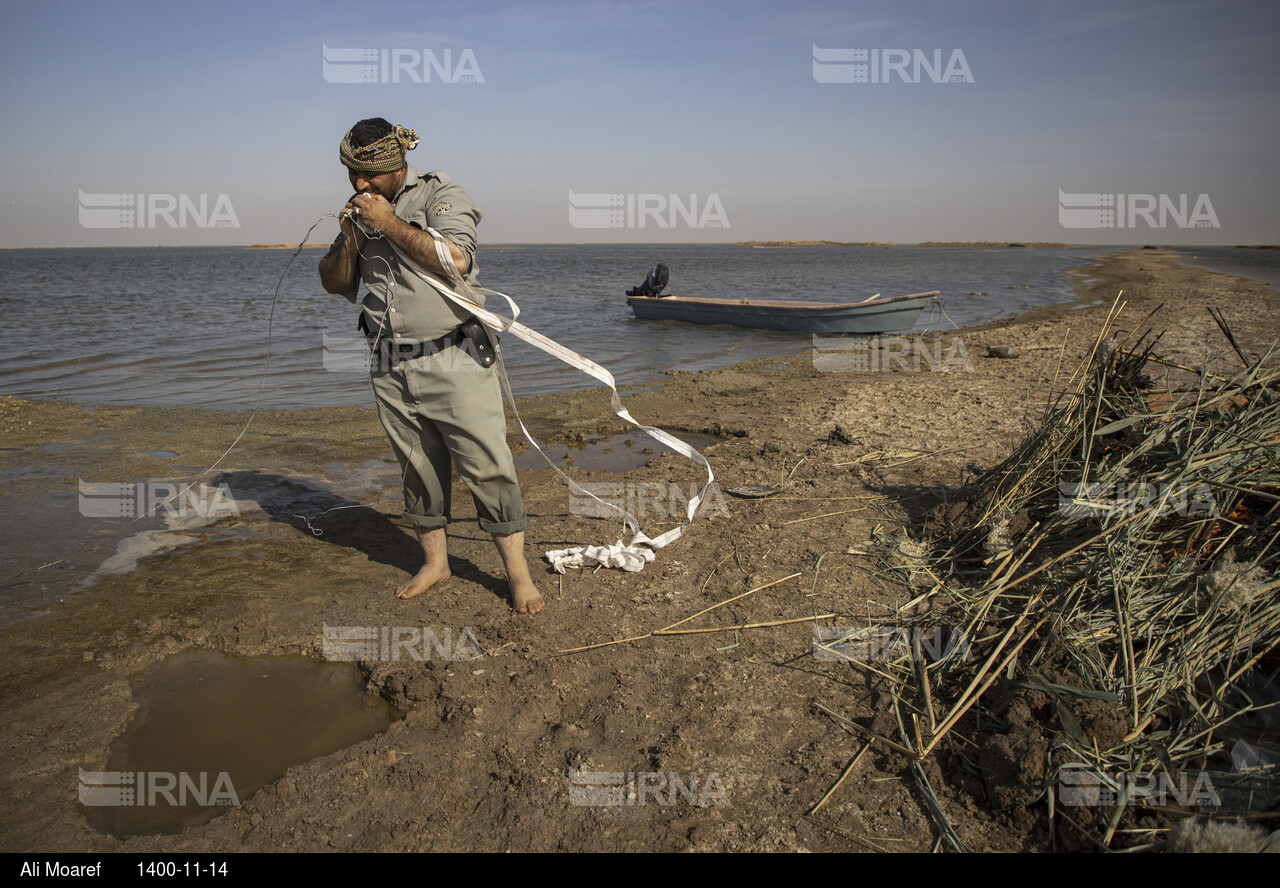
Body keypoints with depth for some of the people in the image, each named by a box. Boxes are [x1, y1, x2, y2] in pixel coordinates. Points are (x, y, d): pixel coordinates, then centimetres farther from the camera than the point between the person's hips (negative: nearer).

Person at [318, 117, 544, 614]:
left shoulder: (439, 193, -4)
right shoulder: (361, 210, 14)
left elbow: (455, 260, -21)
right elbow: (334, 283, 16)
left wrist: (391, 225, -15)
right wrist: (350, 239, -2)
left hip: (452, 361, -5)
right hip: (390, 370, 6)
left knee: (486, 467, -4)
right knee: (418, 470, 13)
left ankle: (518, 573, 6)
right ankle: (434, 563, 28)